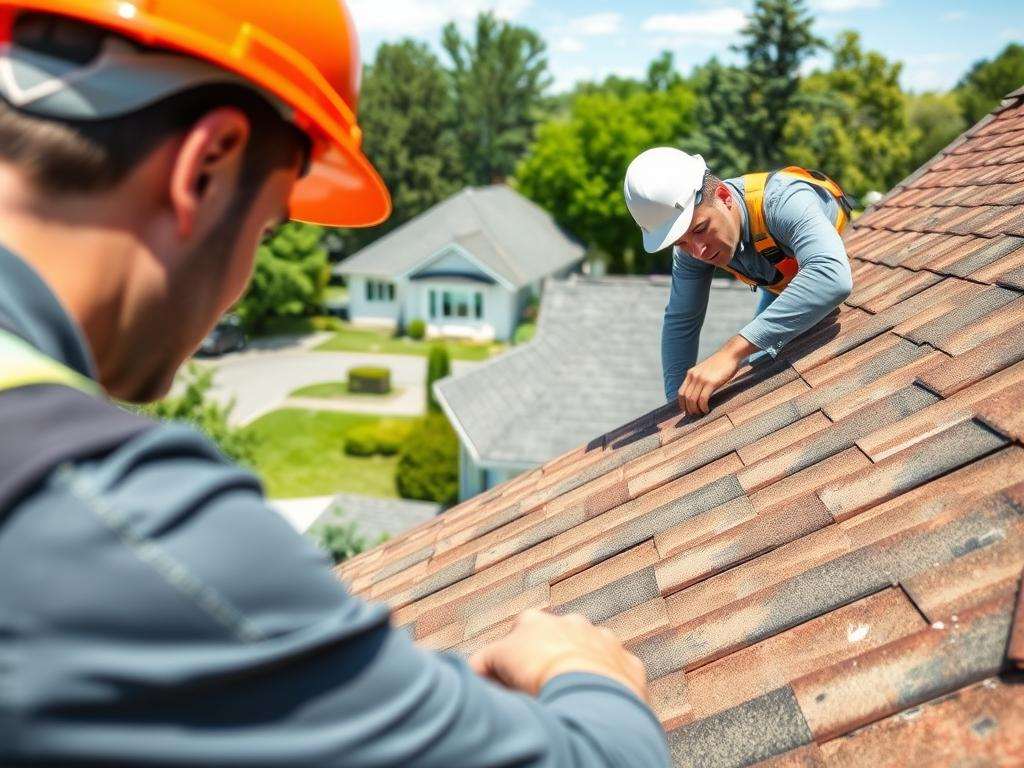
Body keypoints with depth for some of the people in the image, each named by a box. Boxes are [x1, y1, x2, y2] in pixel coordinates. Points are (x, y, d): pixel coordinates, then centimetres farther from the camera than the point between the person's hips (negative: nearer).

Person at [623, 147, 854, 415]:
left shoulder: (783, 200, -45)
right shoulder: (691, 237, -25)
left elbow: (834, 278, -62)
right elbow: (680, 321, -15)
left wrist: (734, 350, -66)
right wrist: (679, 403, -22)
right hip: (780, 289, 4)